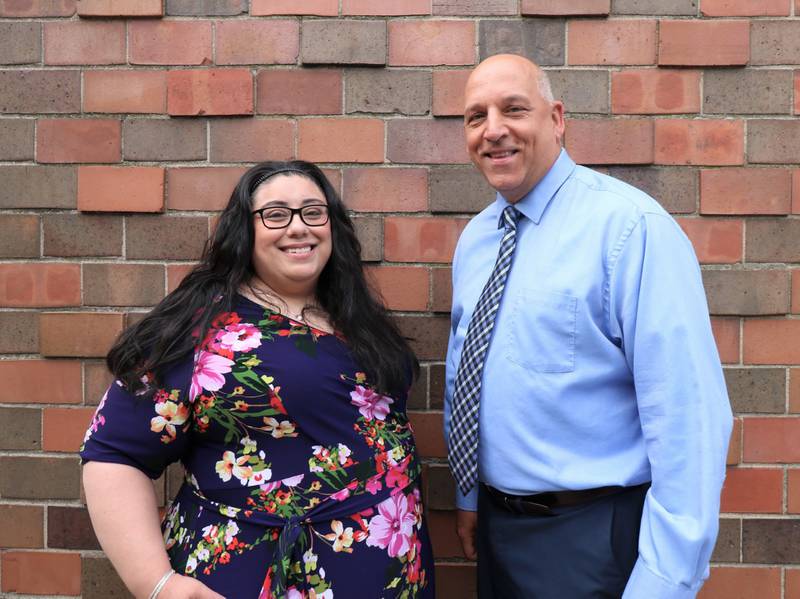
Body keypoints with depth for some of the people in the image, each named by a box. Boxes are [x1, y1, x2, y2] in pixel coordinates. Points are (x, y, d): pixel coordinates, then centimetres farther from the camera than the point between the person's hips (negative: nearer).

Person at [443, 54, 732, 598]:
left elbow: (688, 416, -22)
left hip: (595, 539, -6)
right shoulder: (474, 239, 5)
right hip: (496, 525, 7)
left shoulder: (631, 227, -18)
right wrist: (470, 499, 16)